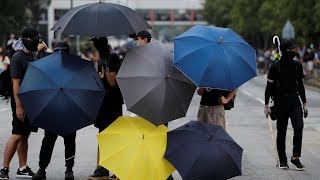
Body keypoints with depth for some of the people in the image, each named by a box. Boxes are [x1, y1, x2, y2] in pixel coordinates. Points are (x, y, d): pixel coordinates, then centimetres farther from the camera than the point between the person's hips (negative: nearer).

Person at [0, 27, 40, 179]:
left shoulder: (31, 57, 14)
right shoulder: (18, 57, -12)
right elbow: (16, 83, -18)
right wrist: (18, 106, -23)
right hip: (21, 102, -8)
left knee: (25, 135, 11)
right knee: (17, 135, -9)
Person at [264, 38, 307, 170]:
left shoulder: (297, 65, 7)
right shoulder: (275, 66, -5)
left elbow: (300, 85, 15)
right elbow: (269, 86, -1)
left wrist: (305, 103, 14)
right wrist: (266, 105, -4)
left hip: (294, 100, 3)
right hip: (280, 101, -3)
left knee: (299, 127, -15)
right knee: (281, 131, 4)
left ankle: (295, 157, -5)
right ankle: (282, 160, 14)